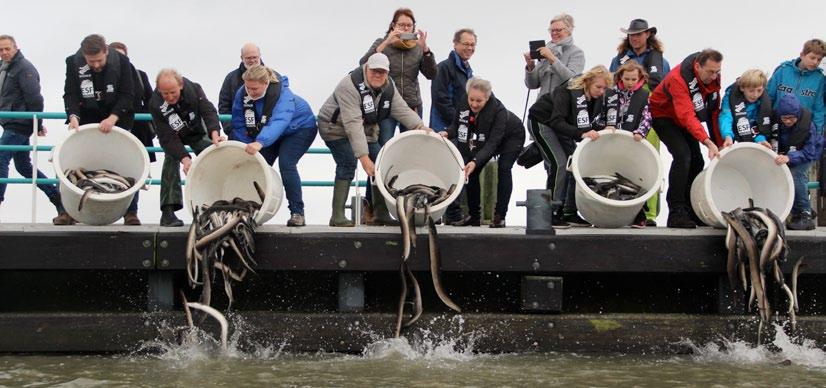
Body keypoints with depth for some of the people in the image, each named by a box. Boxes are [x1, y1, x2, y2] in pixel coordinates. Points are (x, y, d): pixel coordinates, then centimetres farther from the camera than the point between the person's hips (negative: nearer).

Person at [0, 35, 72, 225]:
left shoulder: (24, 68, -13)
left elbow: (34, 98, -16)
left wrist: (38, 125, -13)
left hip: (18, 125, -10)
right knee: (23, 166, 13)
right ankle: (58, 198, 19)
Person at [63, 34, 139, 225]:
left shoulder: (121, 61, -16)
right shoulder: (73, 62, -13)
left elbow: (127, 95, -15)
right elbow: (70, 94, -13)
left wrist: (113, 118, -28)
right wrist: (73, 116, -31)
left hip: (116, 118, -1)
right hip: (87, 119, 1)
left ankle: (130, 212, 2)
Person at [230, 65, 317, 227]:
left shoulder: (283, 95, -39)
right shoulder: (242, 94, -21)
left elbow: (278, 123, -55)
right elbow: (239, 124, -13)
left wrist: (259, 143, -71)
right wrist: (246, 149, -23)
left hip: (300, 128, -6)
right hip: (266, 132, 6)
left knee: (286, 164, -24)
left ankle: (297, 212, -17)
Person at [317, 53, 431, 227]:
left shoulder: (388, 87, -8)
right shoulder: (350, 86, -33)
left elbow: (402, 110, -11)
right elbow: (353, 124, -39)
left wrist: (421, 127, -31)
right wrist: (363, 157, -44)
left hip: (366, 130, 8)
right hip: (335, 128, -8)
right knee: (348, 163, -24)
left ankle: (381, 214, 8)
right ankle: (337, 216, -22)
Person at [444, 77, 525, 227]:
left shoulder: (499, 111, -41)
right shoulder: (463, 105, -26)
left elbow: (492, 143, -43)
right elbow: (456, 125, -9)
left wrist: (476, 161, -55)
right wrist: (447, 133, -32)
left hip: (512, 137, -5)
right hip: (482, 140, 6)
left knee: (503, 169, -23)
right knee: (471, 171, -5)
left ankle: (500, 216, -17)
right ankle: (474, 216, 5)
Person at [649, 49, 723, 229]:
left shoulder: (713, 76, -13)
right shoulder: (679, 78, -36)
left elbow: (714, 112, -4)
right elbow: (687, 115, -44)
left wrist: (720, 144, -9)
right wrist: (708, 143, -53)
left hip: (684, 118, 7)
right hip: (663, 116, -7)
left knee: (697, 161, 3)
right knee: (682, 155, -24)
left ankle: (692, 212, 16)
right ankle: (676, 213, -21)